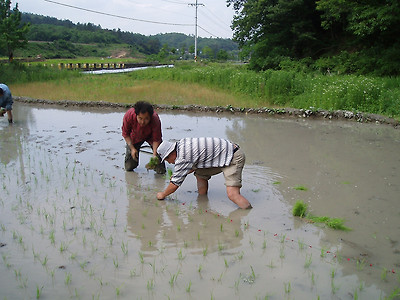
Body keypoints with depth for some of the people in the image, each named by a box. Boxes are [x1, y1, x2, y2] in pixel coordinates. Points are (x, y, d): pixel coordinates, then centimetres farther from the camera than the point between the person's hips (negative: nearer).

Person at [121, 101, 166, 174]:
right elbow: (125, 134, -17)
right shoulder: (128, 116, -36)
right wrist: (132, 148, -24)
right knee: (129, 167, 1)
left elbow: (156, 140, -25)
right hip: (135, 137, 1)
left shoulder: (155, 120, -38)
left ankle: (160, 170, 21)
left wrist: (155, 154, -38)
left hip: (150, 136, -1)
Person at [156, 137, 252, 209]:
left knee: (232, 194, -21)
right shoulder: (182, 143, 10)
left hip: (234, 157, -10)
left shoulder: (182, 157, -18)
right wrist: (176, 174, 22)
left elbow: (175, 183, -9)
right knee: (200, 173, 15)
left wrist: (163, 195, 7)